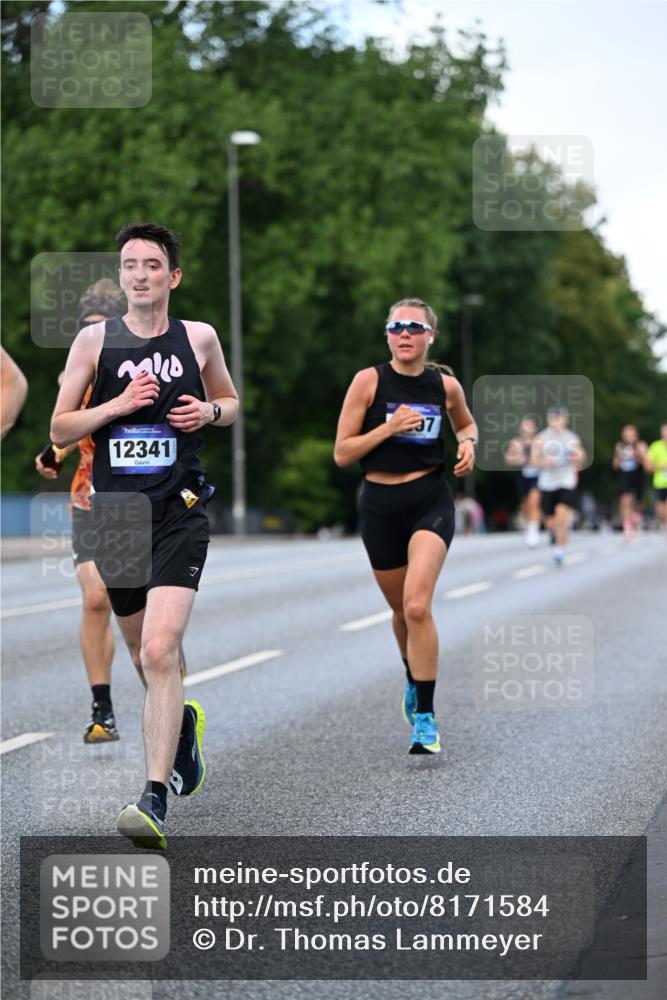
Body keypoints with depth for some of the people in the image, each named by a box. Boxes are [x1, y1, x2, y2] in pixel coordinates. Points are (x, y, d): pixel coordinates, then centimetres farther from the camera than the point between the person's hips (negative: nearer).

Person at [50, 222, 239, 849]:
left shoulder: (198, 338, 4)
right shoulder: (95, 340, 2)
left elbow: (230, 402, 21)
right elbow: (60, 430, 3)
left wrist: (210, 411, -2)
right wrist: (120, 403, -12)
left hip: (179, 513, -2)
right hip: (116, 513, 2)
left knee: (159, 652, -19)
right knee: (144, 658, 15)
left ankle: (155, 800, -20)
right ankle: (184, 723, 48)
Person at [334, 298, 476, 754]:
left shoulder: (446, 386, 1)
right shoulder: (369, 381, -5)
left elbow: (466, 424, 23)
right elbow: (342, 453, -6)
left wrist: (469, 443, 1)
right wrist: (389, 427, -17)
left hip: (431, 501, -1)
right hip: (380, 505, 1)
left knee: (417, 605, -20)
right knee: (402, 610, 15)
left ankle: (425, 717, -14)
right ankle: (414, 679, 47)